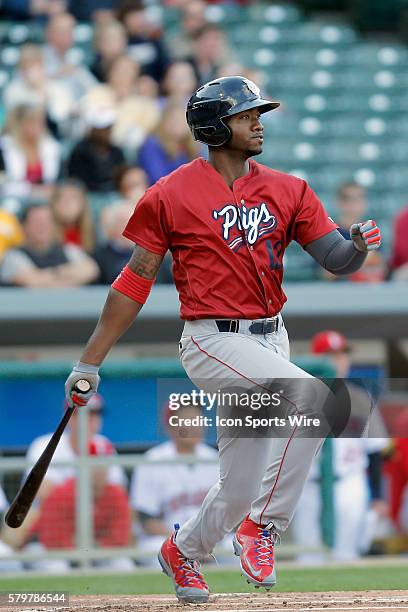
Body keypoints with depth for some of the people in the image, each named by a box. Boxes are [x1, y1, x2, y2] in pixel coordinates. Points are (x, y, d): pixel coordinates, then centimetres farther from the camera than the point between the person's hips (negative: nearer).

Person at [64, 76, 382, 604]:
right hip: (212, 341, -5)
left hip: (270, 340, 6)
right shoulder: (171, 195, -3)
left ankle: (183, 552, 36)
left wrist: (357, 246, -24)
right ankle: (262, 526, -17)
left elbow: (335, 258, 1)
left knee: (241, 488, 9)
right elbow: (134, 283, 0)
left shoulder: (286, 191, 8)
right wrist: (89, 363, -1)